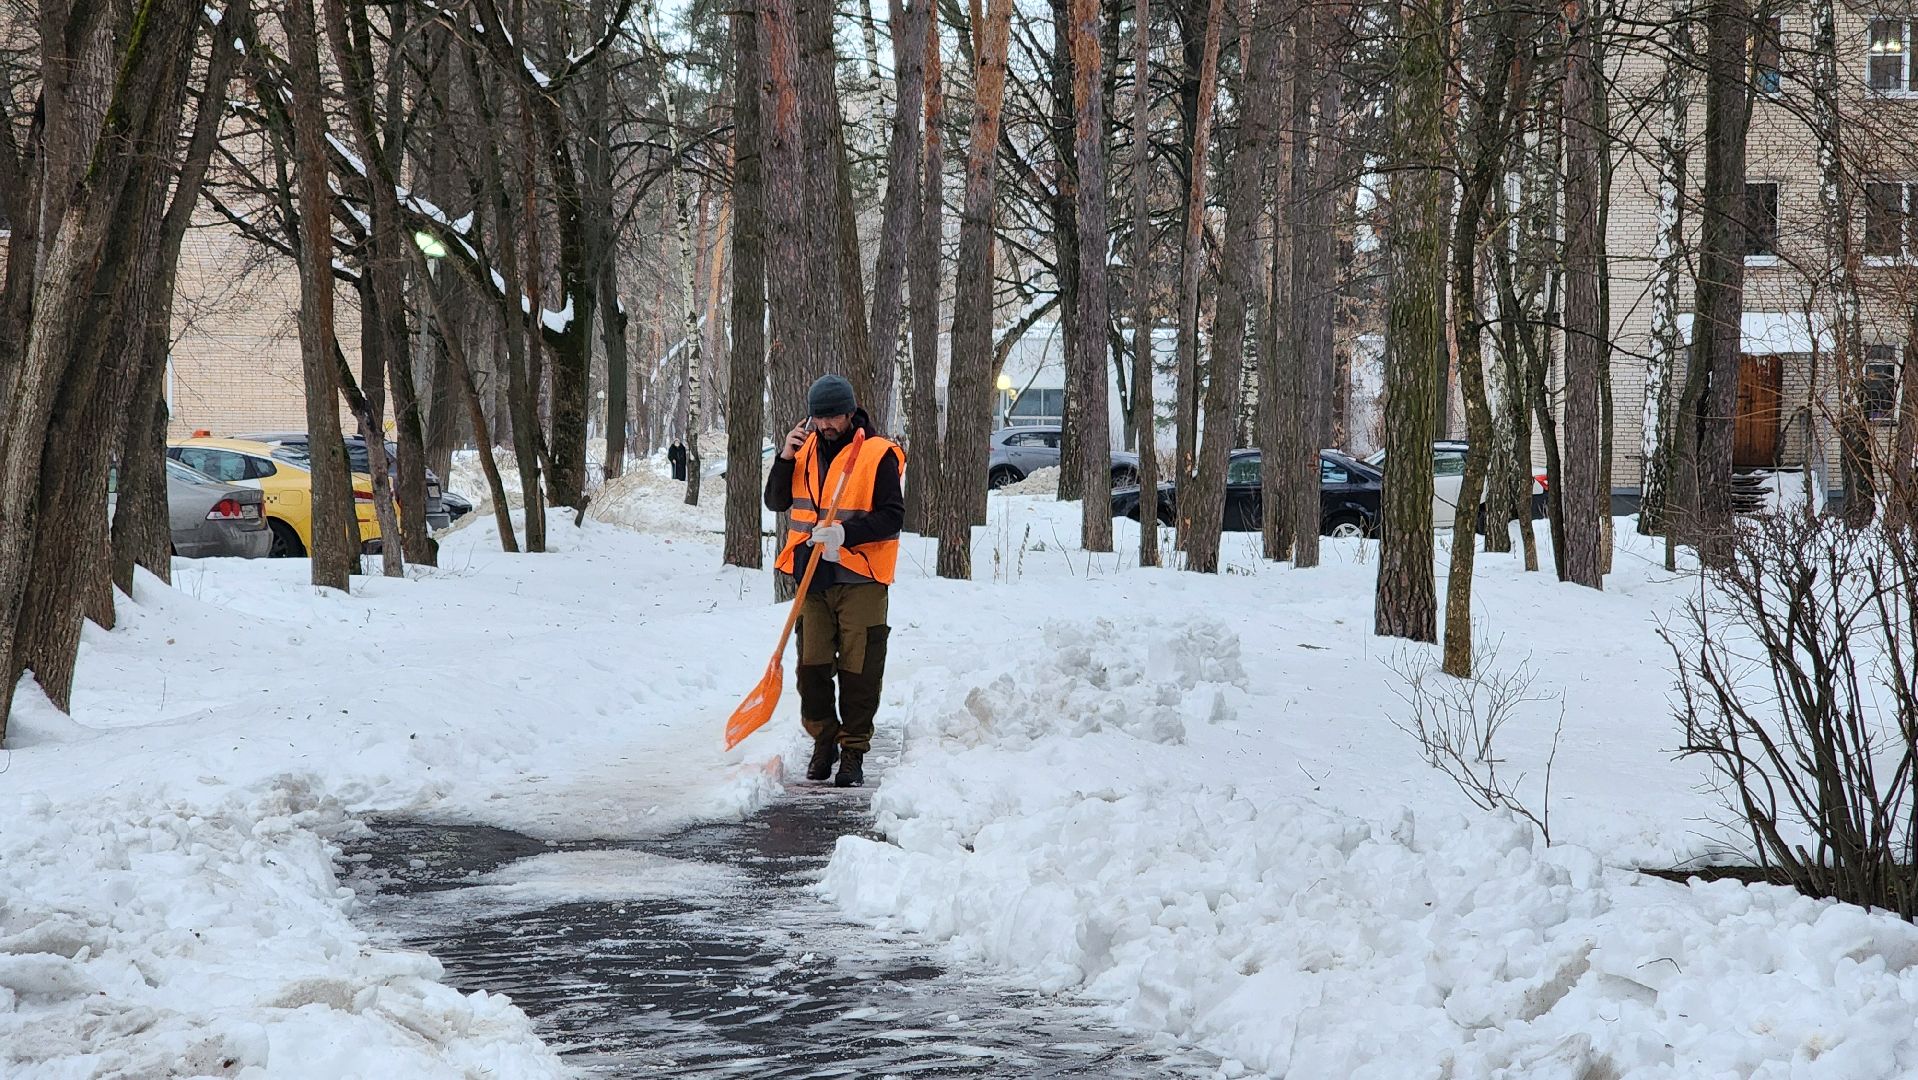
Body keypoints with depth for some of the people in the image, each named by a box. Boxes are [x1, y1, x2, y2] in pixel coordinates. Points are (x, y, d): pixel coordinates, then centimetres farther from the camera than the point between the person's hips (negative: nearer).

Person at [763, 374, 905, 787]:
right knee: (812, 667, 5)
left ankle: (853, 752, 8)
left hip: (860, 579, -5)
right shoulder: (806, 450, 9)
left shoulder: (878, 455, -7)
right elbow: (777, 502, 11)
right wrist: (785, 459, -4)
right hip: (814, 577, 5)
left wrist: (847, 533, -23)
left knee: (858, 671, -1)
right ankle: (824, 741, 22)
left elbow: (892, 517, -10)